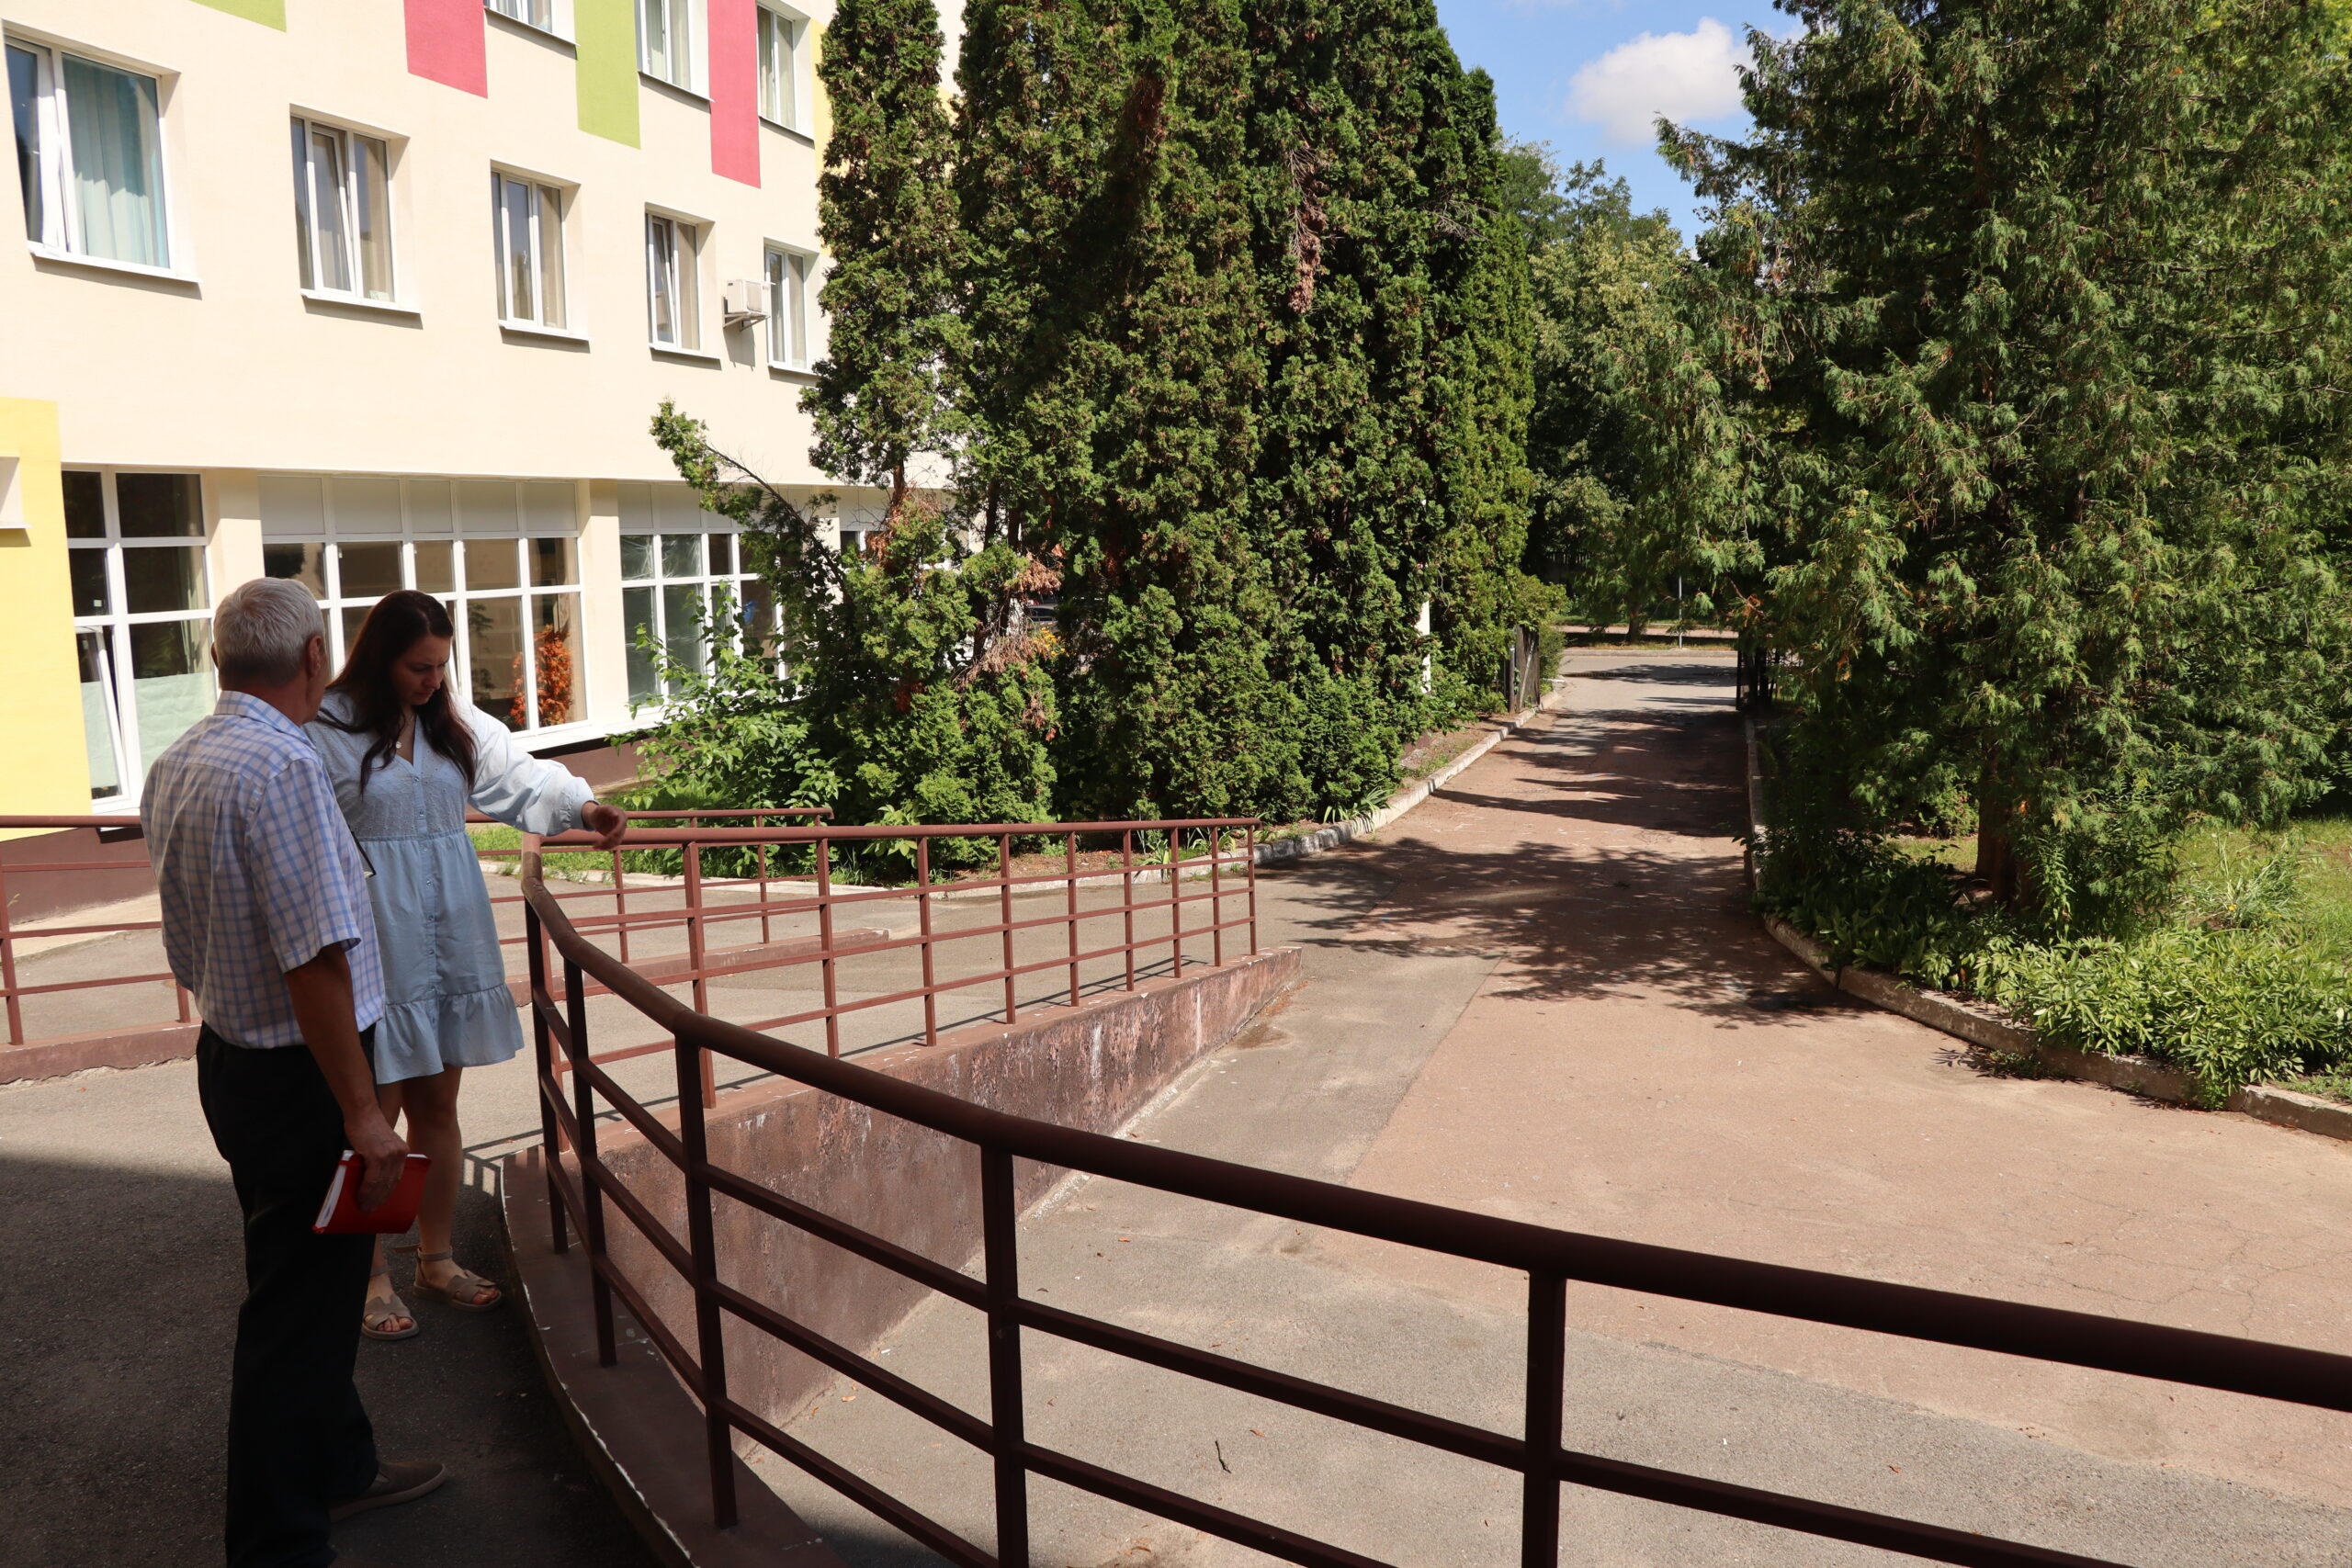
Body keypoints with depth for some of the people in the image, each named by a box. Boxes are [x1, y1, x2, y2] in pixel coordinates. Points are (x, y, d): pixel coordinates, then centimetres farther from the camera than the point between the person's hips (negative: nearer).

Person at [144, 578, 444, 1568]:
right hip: (297, 1074, -10)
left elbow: (188, 946, 16)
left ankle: (337, 1467, 41)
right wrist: (361, 1111, -22)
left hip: (231, 1057, 10)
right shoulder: (282, 765, -23)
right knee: (298, 1308, 3)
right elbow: (315, 959, -27)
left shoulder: (173, 765, 7)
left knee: (306, 1288, 23)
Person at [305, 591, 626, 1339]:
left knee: (438, 1103, 13)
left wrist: (581, 804, -14)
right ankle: (371, 1277, 17)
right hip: (376, 942, -5)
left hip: (451, 936, 5)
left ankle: (437, 1257, 27)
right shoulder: (326, 729, -9)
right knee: (377, 1110, 2)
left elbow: (522, 778, 5)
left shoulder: (457, 723, 8)